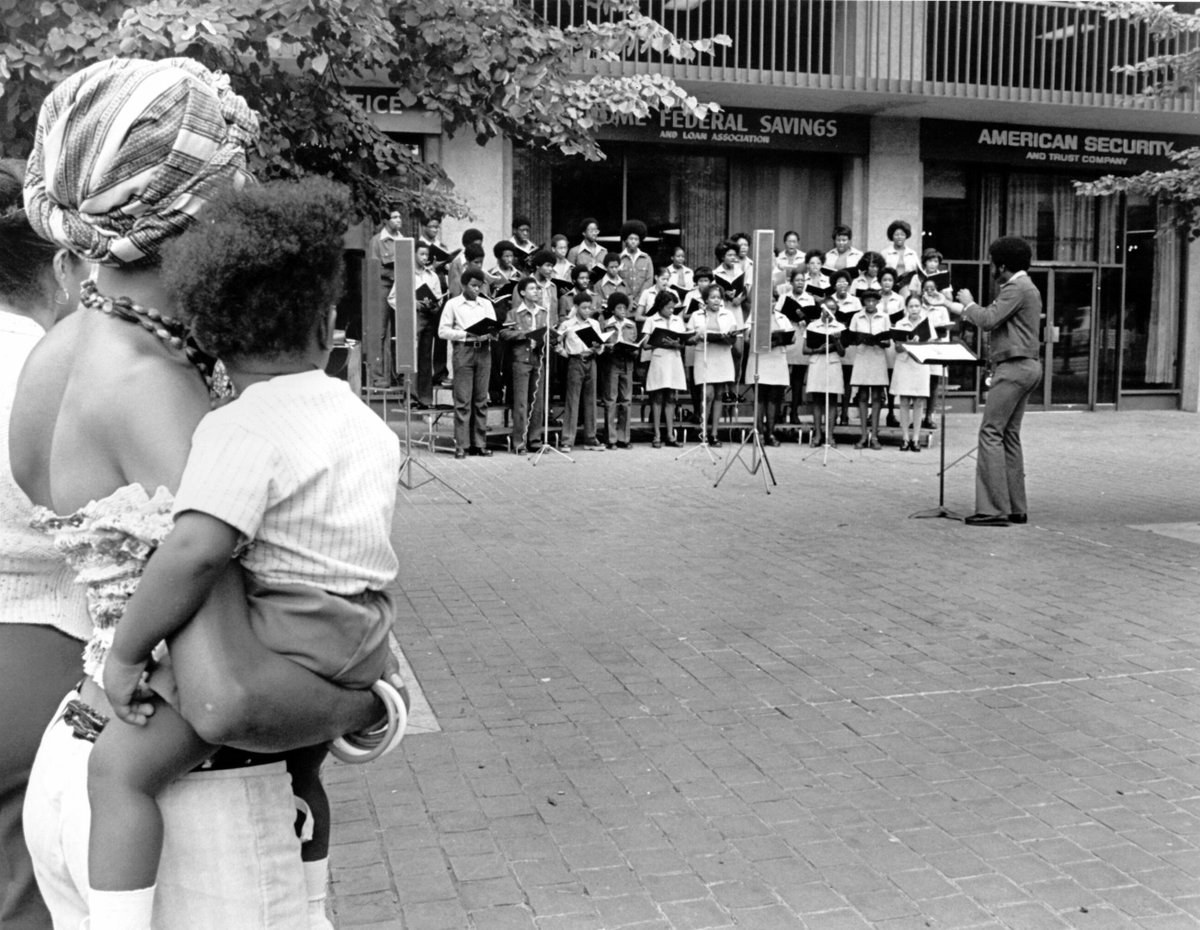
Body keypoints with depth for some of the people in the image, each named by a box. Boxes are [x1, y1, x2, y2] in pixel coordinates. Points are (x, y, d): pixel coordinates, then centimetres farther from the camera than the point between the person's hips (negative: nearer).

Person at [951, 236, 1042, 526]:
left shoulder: (1016, 288, -12)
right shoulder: (1025, 287, 21)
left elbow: (988, 320, -20)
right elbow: (992, 319, 24)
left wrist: (968, 303, -1)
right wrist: (952, 306, 26)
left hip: (1014, 366, -11)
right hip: (1026, 366, 11)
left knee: (991, 433, -12)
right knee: (1009, 435, 12)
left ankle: (993, 509, -15)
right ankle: (1016, 508, 14)